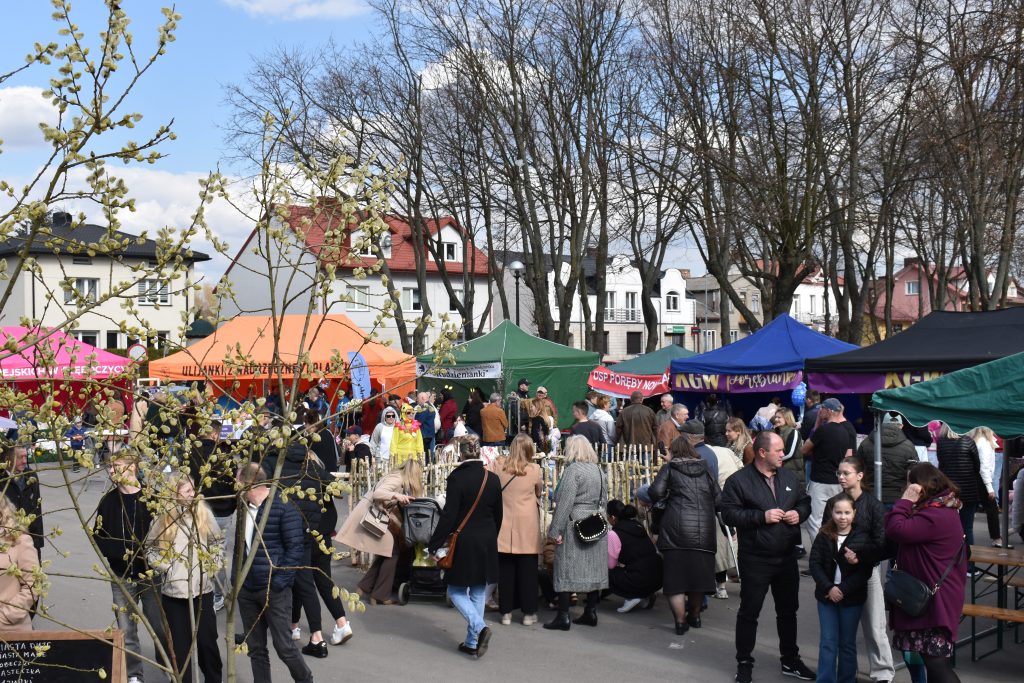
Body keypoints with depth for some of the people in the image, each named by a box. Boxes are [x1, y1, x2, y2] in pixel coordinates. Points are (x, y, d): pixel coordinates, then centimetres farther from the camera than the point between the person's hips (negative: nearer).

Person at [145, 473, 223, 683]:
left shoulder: (203, 512, -2)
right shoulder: (163, 518, -6)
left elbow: (217, 542, 10)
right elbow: (150, 549, 4)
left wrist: (213, 566, 0)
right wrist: (166, 567, -7)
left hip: (202, 589, 1)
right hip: (174, 591, -1)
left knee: (207, 640, 10)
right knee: (179, 644, 7)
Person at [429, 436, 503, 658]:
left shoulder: (457, 477, -14)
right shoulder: (492, 479, 3)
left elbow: (448, 515, -15)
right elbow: (498, 516, 11)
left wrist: (434, 545, -9)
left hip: (463, 543, -5)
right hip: (487, 544, 5)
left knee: (456, 591, 8)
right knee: (478, 593, 13)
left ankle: (480, 627, -12)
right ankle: (472, 643, 17)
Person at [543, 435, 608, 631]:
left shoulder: (573, 470, -14)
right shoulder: (599, 470, 10)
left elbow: (564, 502, -17)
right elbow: (604, 500, 15)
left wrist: (556, 530, -14)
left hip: (574, 526, -7)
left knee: (566, 570, -1)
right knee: (594, 569, 11)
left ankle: (563, 616, 0)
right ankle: (591, 612, 17)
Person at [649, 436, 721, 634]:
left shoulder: (669, 468, 6)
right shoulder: (706, 470, 15)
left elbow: (655, 492, -8)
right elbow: (719, 501, 10)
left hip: (677, 529, -3)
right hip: (704, 530, 3)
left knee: (676, 575, 3)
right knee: (698, 572, 16)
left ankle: (681, 620, 0)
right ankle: (694, 615, 29)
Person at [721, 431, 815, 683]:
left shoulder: (788, 477, 8)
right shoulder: (739, 481, -11)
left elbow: (805, 501, 20)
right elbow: (729, 513, -17)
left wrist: (799, 513, -3)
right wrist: (762, 516, -22)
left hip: (787, 556, 6)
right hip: (755, 559, -6)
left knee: (788, 610, 17)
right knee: (749, 612, 4)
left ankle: (790, 660, 33)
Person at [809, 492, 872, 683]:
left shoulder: (862, 538, -7)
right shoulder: (823, 536, -1)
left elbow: (865, 570, -11)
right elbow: (815, 564, -3)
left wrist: (843, 589, -17)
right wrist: (829, 588, -15)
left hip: (852, 598, -1)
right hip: (827, 595, 1)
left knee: (847, 643, 10)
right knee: (828, 642, 3)